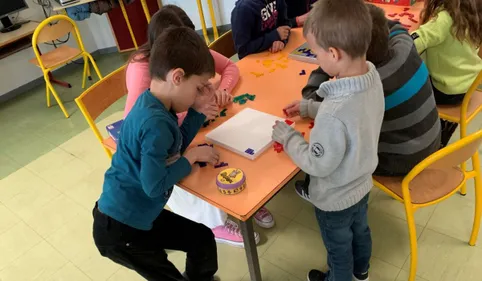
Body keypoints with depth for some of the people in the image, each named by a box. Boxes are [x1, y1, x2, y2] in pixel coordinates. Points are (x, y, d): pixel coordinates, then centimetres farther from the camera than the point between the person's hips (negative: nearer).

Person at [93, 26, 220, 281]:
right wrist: (193, 156, -19)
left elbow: (174, 147, 7)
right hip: (119, 228, -9)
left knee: (203, 239, 19)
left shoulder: (156, 105, -3)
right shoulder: (155, 123, -32)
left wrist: (198, 111, -4)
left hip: (140, 215, 9)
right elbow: (155, 185, -30)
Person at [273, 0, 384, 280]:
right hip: (362, 184, 8)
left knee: (339, 249, 23)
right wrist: (309, 107, 2)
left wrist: (287, 136, -15)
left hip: (336, 199, -8)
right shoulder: (372, 75, -17)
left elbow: (318, 165, -28)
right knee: (360, 230, 34)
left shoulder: (333, 115, -43)